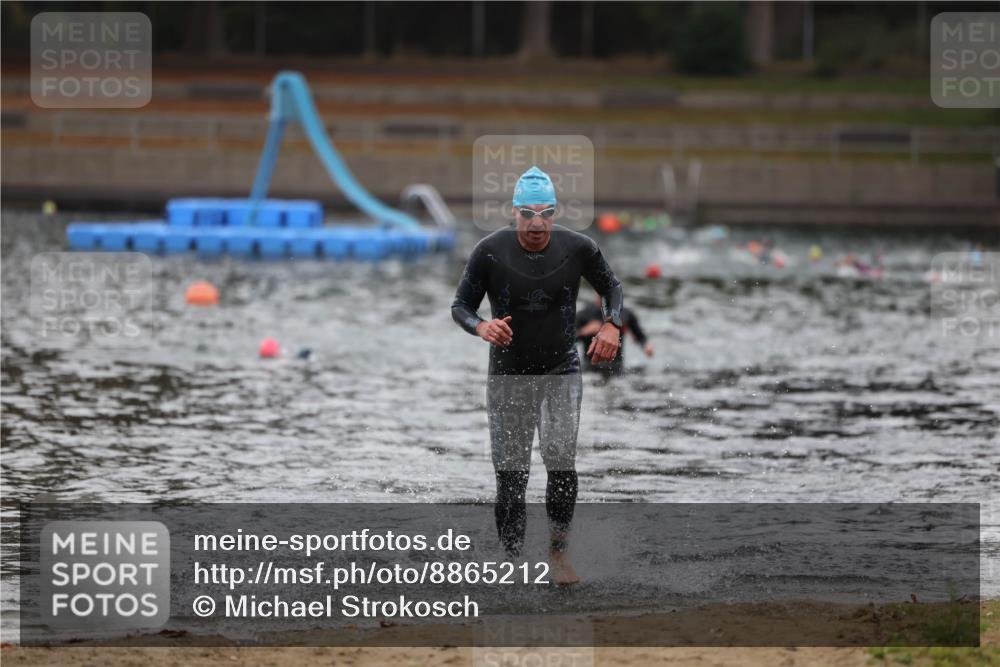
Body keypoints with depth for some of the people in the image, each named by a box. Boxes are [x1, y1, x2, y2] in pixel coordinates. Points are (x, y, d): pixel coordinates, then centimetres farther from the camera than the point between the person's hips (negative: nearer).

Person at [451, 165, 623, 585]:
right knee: (510, 474, 0)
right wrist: (481, 327, -25)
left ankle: (558, 552, -4)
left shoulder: (578, 249, -7)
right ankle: (512, 562, 13)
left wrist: (611, 326, -7)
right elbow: (460, 306, -3)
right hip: (508, 376, 0)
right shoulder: (490, 252, -11)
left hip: (562, 373, 0)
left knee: (561, 458, -18)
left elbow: (611, 287, 11)